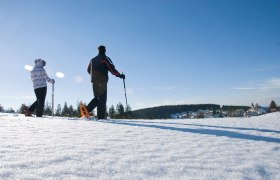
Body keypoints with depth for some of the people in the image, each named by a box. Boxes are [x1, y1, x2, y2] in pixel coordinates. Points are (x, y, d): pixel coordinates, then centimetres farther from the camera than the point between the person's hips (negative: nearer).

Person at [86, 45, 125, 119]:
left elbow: (89, 70, 26)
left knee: (96, 98, 15)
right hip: (102, 81, -6)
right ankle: (101, 117, -9)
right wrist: (120, 75, 0)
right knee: (102, 99, -5)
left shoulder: (93, 60, 17)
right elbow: (112, 69, -10)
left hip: (94, 81, 6)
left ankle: (86, 109, -4)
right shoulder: (105, 58, -2)